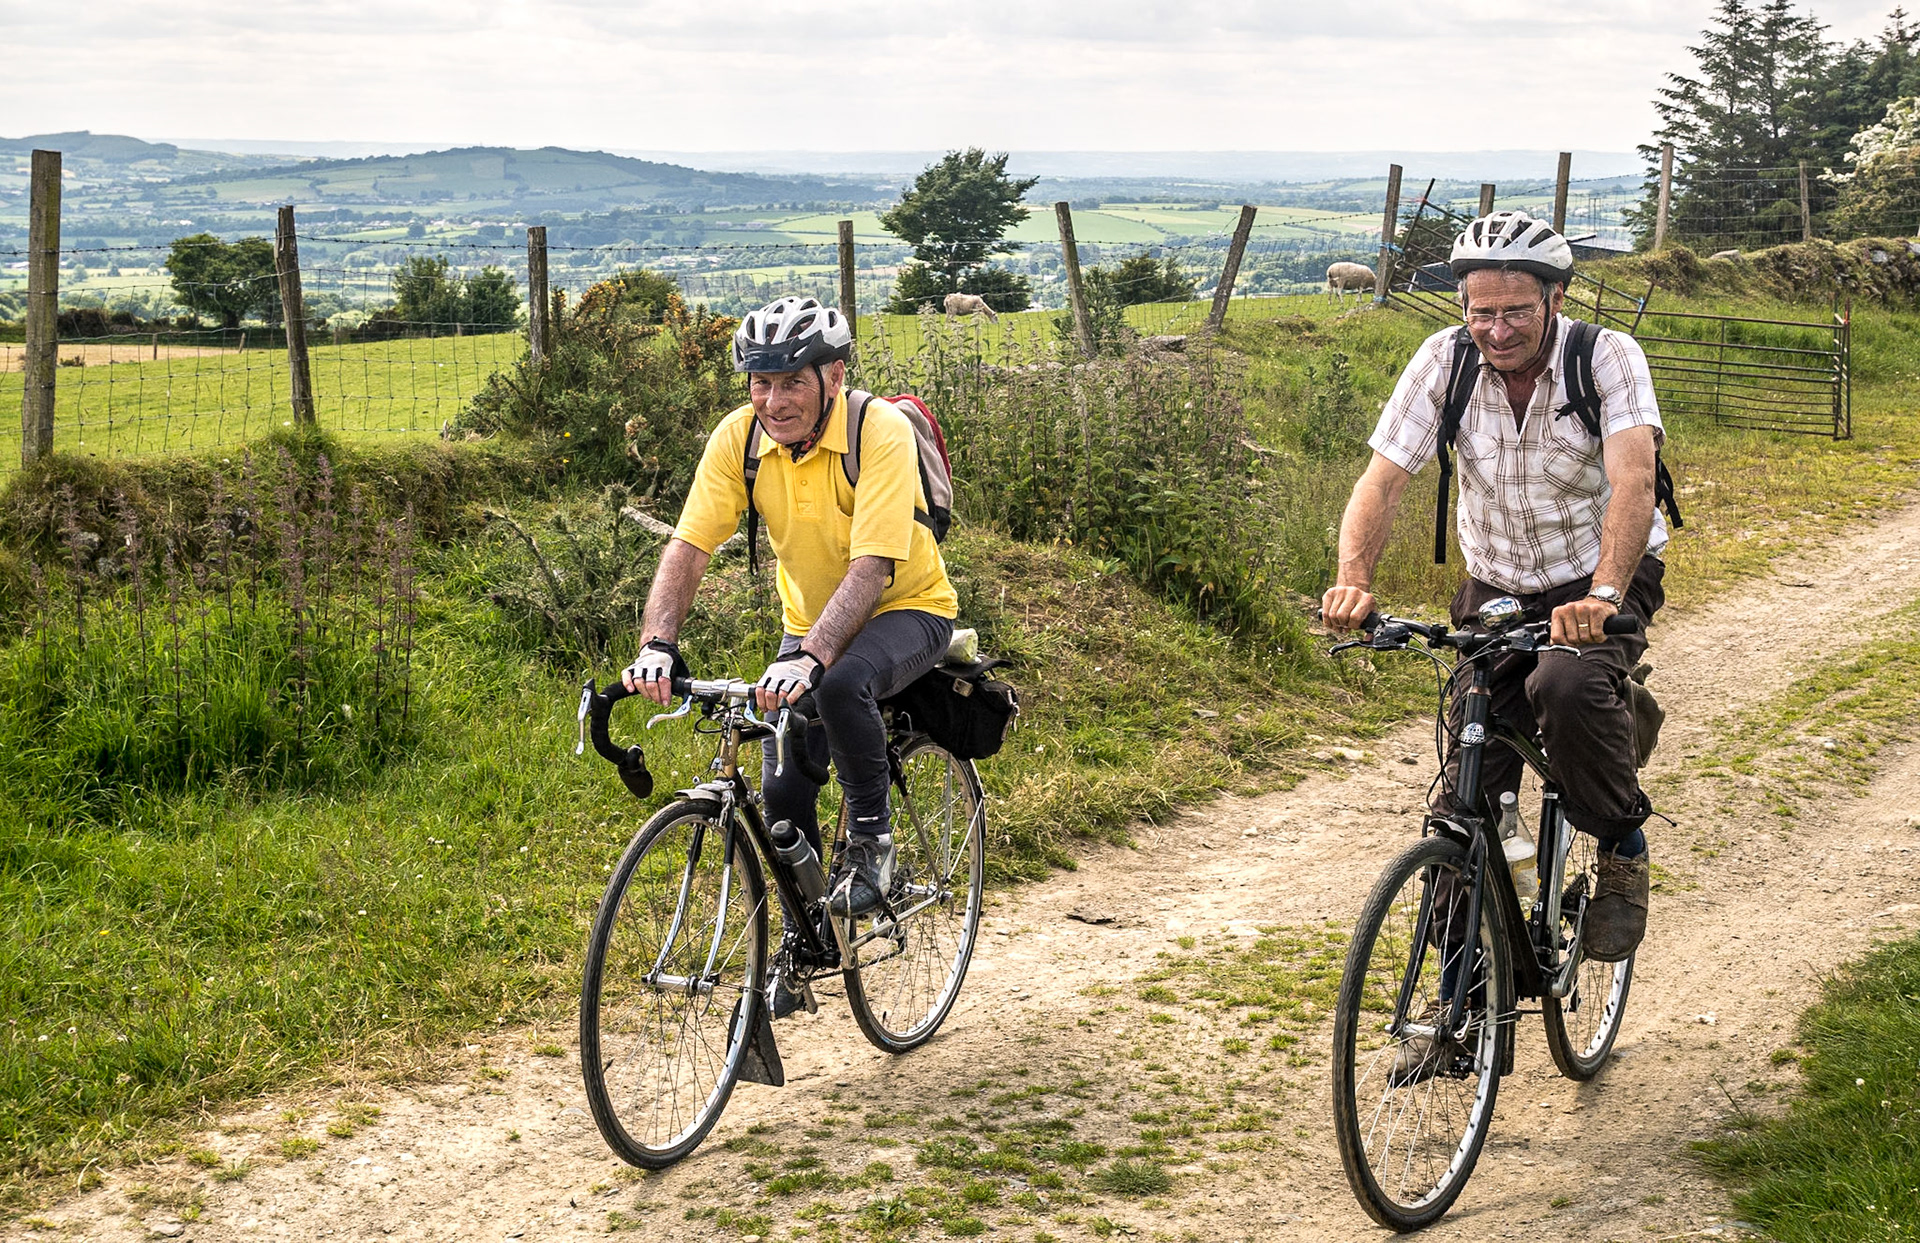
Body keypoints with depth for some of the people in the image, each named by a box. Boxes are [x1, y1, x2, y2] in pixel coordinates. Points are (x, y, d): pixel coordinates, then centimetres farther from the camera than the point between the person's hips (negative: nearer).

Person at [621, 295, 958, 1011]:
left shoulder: (880, 432, -28)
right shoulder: (740, 438, -15)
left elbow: (871, 566, -36)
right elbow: (688, 547, -18)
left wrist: (810, 659, -49)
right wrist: (657, 646, -34)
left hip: (908, 608, -5)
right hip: (811, 619, 5)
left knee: (840, 684, -36)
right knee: (783, 791, -5)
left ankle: (871, 837, -12)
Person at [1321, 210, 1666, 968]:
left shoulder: (1609, 358, -21)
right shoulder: (1445, 361, -13)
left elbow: (1633, 482, -35)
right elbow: (1383, 480, -18)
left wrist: (1602, 596, -52)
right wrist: (1353, 582, -37)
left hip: (1602, 584, -3)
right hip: (1497, 588, 3)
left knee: (1569, 687, -35)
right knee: (1468, 791, -3)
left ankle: (1623, 849, -9)